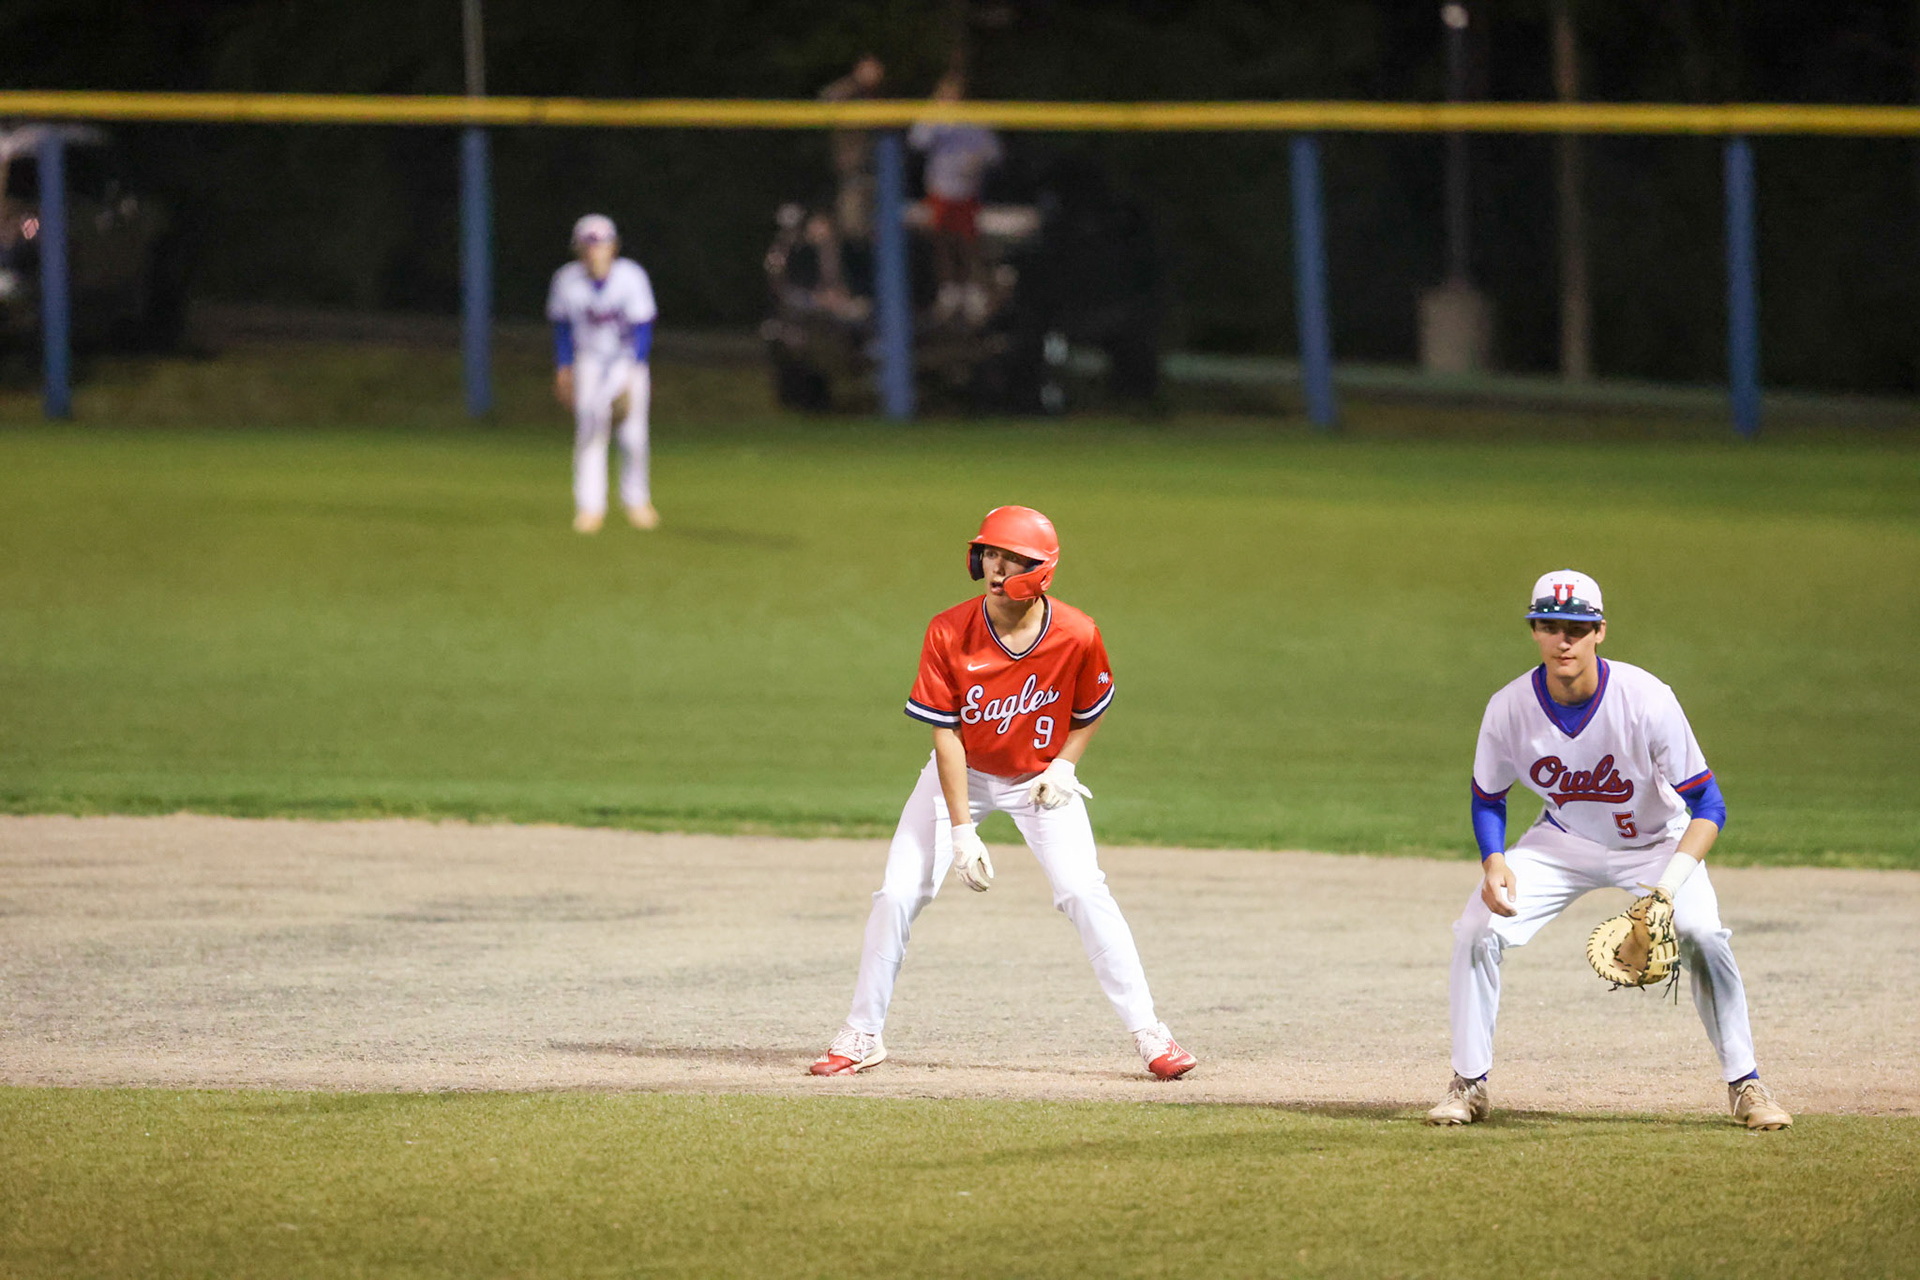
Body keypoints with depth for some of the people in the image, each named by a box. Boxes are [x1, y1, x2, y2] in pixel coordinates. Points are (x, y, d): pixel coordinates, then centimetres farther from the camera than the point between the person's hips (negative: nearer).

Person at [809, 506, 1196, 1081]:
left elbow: (1091, 711, -1)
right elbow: (946, 733, -18)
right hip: (963, 774, 1)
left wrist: (1063, 767, -17)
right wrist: (962, 830, -22)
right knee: (898, 894, -8)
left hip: (1041, 777, -1)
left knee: (1084, 893, -16)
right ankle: (861, 1035, 7)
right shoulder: (948, 633, -23)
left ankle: (1148, 1033, -8)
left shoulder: (1076, 636, -21)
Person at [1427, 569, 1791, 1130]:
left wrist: (1671, 881, -42)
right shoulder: (1510, 708, -21)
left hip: (1655, 841, -3)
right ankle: (1469, 1085, 1)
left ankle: (1744, 1084, -9)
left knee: (1701, 935, -27)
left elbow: (1707, 806, -26)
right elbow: (1487, 798, -2)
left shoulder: (1646, 700, -30)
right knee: (1477, 931, -16)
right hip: (1563, 842, 3)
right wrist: (1494, 863, -23)